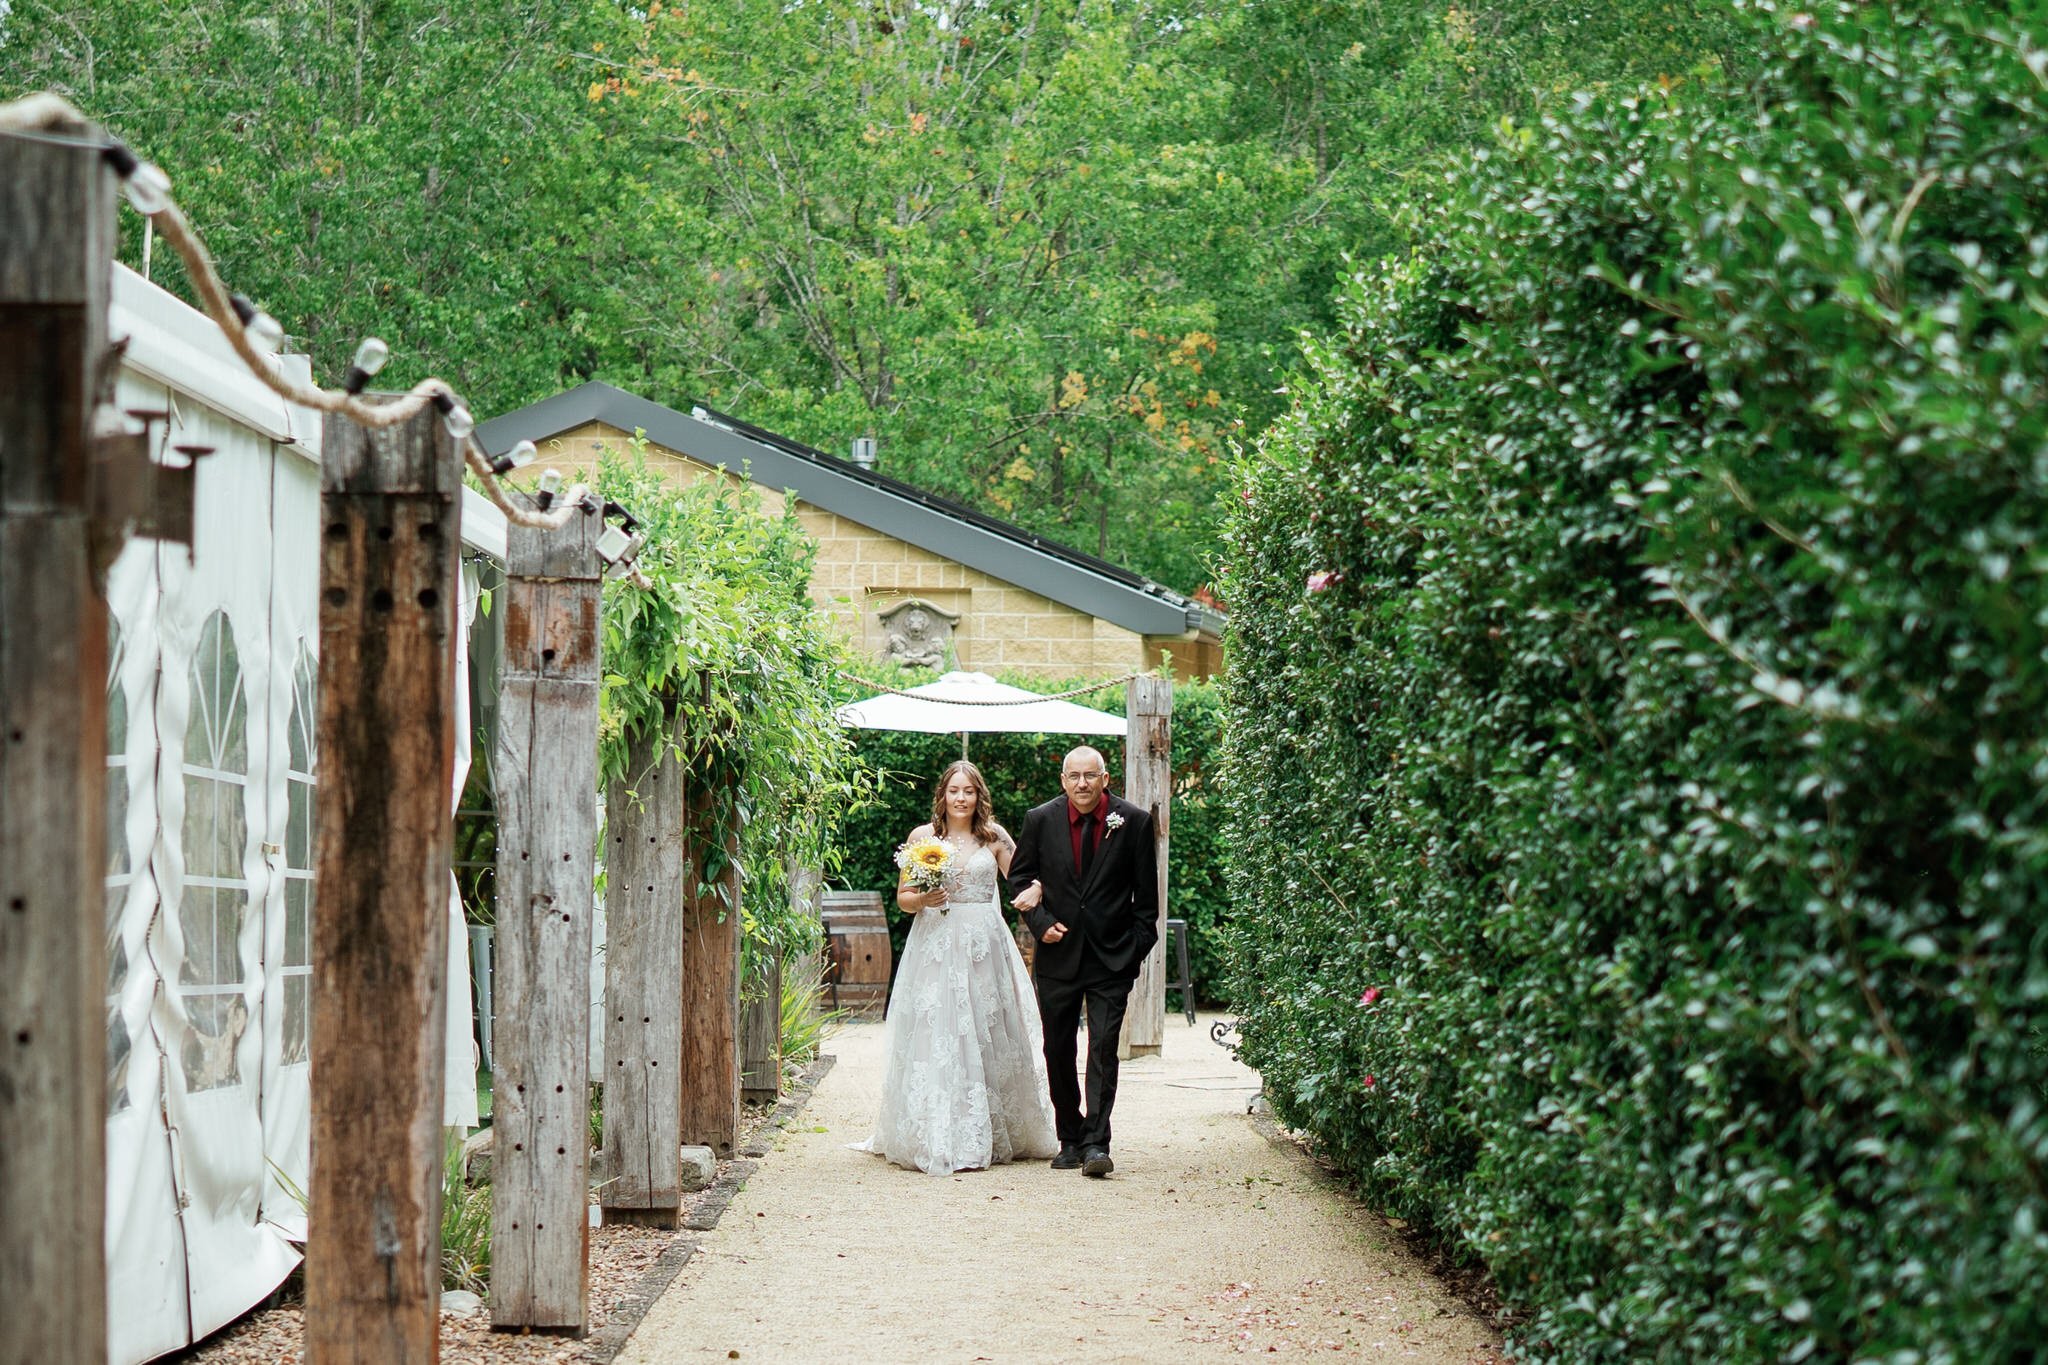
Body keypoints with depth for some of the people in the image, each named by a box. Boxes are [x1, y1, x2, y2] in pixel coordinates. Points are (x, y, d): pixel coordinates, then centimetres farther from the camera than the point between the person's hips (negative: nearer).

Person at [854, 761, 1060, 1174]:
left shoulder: (994, 837, 7)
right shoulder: (922, 836, 5)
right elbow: (902, 897, 8)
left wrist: (1034, 892, -17)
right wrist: (923, 899, -13)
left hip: (985, 947, 1)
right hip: (934, 945, -1)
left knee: (987, 1038, 1)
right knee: (936, 1038, -7)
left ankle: (993, 1135, 10)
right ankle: (937, 1139, -4)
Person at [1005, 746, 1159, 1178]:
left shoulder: (1134, 822, -3)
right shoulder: (1040, 820, 0)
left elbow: (1146, 891, 4)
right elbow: (1020, 875, 10)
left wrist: (1140, 943, -1)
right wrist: (1040, 922, -3)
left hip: (1112, 956, -2)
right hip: (1059, 952, 2)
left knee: (1103, 1049, -10)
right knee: (1058, 1051, 8)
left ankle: (1096, 1143, -10)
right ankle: (1070, 1139, 20)